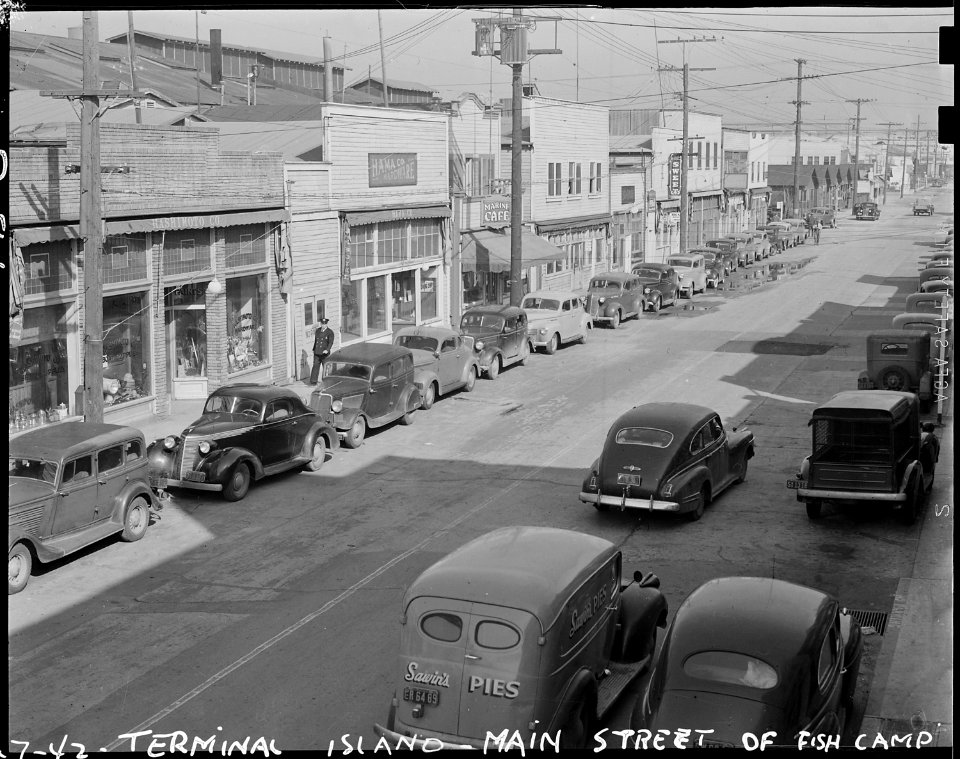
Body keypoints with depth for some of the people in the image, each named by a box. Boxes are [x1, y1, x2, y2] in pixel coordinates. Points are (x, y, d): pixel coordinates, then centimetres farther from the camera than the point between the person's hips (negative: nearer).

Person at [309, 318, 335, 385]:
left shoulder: (330, 332, -5)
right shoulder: (318, 330, 11)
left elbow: (331, 342, -11)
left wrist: (327, 350, -25)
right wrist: (314, 349, 17)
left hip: (324, 352, -4)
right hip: (317, 352, 4)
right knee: (316, 365, 0)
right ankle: (313, 381, 0)